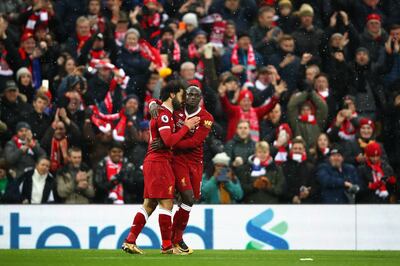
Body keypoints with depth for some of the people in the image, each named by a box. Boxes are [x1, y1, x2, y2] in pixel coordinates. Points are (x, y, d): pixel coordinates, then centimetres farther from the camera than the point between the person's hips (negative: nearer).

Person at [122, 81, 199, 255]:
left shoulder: (161, 112, 19)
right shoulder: (164, 114, -13)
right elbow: (169, 141, -22)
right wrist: (186, 127, -15)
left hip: (152, 161, 10)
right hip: (159, 162, -10)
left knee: (149, 205, 10)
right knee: (166, 203, -7)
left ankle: (130, 241, 7)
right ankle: (167, 246, -4)